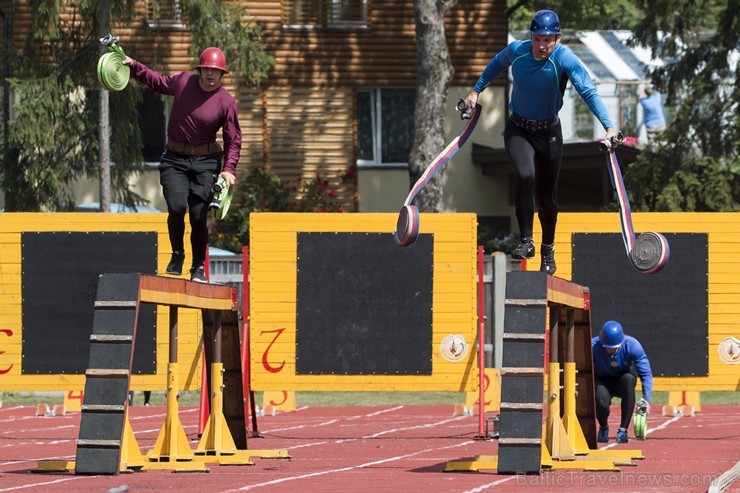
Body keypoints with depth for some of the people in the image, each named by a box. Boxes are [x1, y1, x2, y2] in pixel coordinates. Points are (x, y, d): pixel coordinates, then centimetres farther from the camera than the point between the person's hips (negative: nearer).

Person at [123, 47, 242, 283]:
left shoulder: (226, 102, -6)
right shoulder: (182, 81, 1)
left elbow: (233, 140, -4)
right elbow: (157, 81, 21)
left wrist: (229, 169, -16)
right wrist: (134, 66, 13)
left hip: (205, 162, -1)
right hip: (174, 160, 1)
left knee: (199, 215, -8)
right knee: (177, 206, -19)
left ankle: (198, 266, 14)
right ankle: (177, 254, 6)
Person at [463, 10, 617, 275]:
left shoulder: (565, 59, -22)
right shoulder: (516, 50, -15)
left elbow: (589, 92, -30)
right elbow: (496, 65, 10)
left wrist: (608, 126, -40)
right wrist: (476, 90, 14)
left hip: (549, 132, 0)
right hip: (518, 130, 0)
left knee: (547, 195, 10)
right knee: (525, 176, -27)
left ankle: (548, 250, 33)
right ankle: (526, 241, -19)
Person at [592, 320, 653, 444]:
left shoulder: (632, 345, -24)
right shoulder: (593, 346, -26)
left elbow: (646, 373, -25)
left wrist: (646, 399, -37)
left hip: (623, 383, 1)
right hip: (601, 382, -1)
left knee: (629, 378, -36)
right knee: (601, 402, -34)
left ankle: (623, 430, -26)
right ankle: (603, 428, 6)